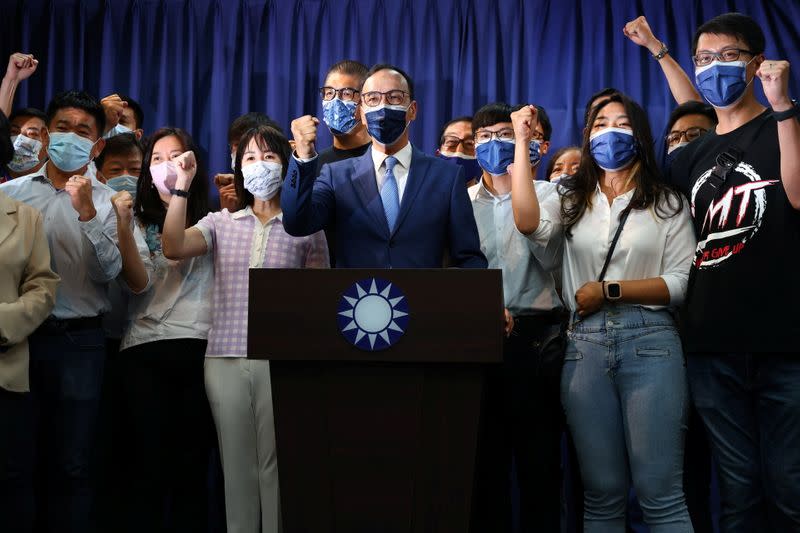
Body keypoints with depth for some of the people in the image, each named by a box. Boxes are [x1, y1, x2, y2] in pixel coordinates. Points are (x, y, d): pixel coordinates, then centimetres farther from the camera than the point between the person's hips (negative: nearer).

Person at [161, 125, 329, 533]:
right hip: (226, 359, 2)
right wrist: (183, 182, -10)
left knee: (276, 465, 3)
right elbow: (173, 249, -8)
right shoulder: (222, 223, 9)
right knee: (236, 464, 8)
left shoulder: (306, 228, 5)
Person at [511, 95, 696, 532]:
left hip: (650, 344, -2)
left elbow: (681, 282, 0)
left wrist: (609, 290, -8)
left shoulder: (667, 204, 9)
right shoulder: (571, 200, 14)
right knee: (601, 493, 7)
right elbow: (530, 224, -8)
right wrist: (522, 143, -6)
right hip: (585, 346, 2)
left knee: (660, 493, -6)